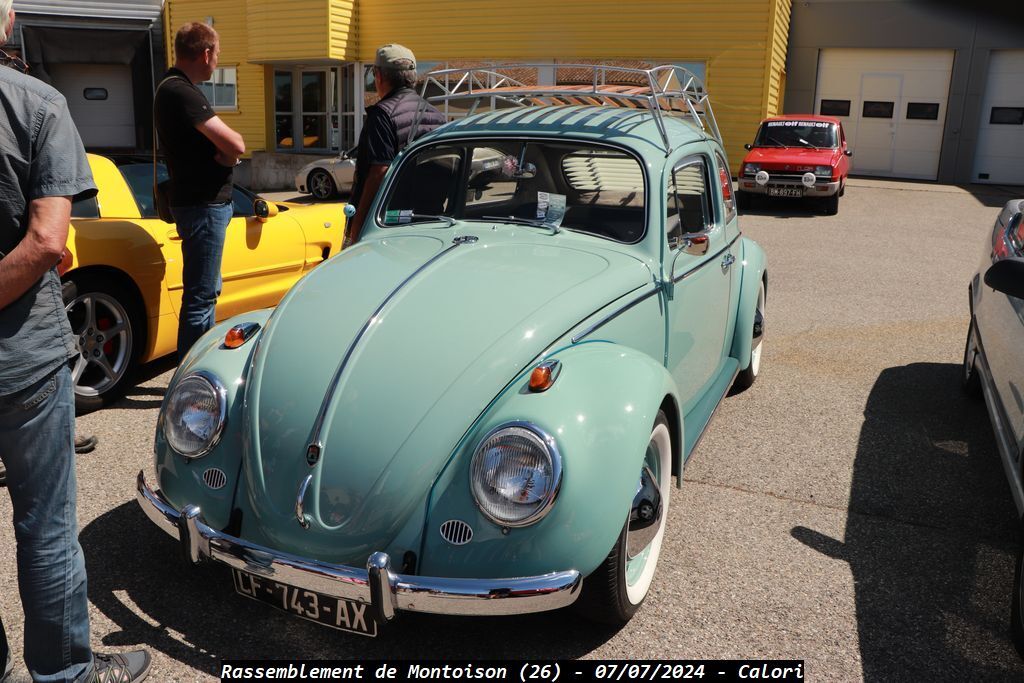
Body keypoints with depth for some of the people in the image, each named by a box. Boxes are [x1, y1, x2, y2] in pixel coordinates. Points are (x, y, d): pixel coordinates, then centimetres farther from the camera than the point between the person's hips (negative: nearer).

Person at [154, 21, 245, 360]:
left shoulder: (173, 87, 15)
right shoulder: (182, 92, -18)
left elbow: (218, 143, 13)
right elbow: (235, 145, -25)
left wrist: (224, 151, -9)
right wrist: (231, 144, -3)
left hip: (204, 202, 11)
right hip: (203, 205, -11)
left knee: (207, 291, 20)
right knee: (200, 297, -6)